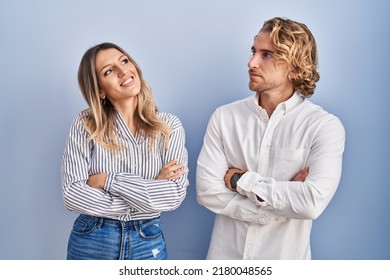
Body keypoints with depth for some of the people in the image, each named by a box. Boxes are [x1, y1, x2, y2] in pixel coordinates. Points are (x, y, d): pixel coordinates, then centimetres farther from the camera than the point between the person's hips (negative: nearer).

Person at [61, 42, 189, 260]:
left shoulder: (169, 126, -6)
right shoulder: (85, 125, -7)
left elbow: (175, 194, -14)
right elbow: (72, 194, -14)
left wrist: (109, 181, -17)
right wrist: (152, 189, -16)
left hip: (148, 242, 1)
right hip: (91, 242, 0)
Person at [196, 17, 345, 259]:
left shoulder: (325, 126, -13)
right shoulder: (224, 117, -6)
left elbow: (313, 202, -25)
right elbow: (207, 190, -13)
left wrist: (241, 180, -17)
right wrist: (283, 205, -17)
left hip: (285, 259, -2)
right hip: (225, 255, 2)